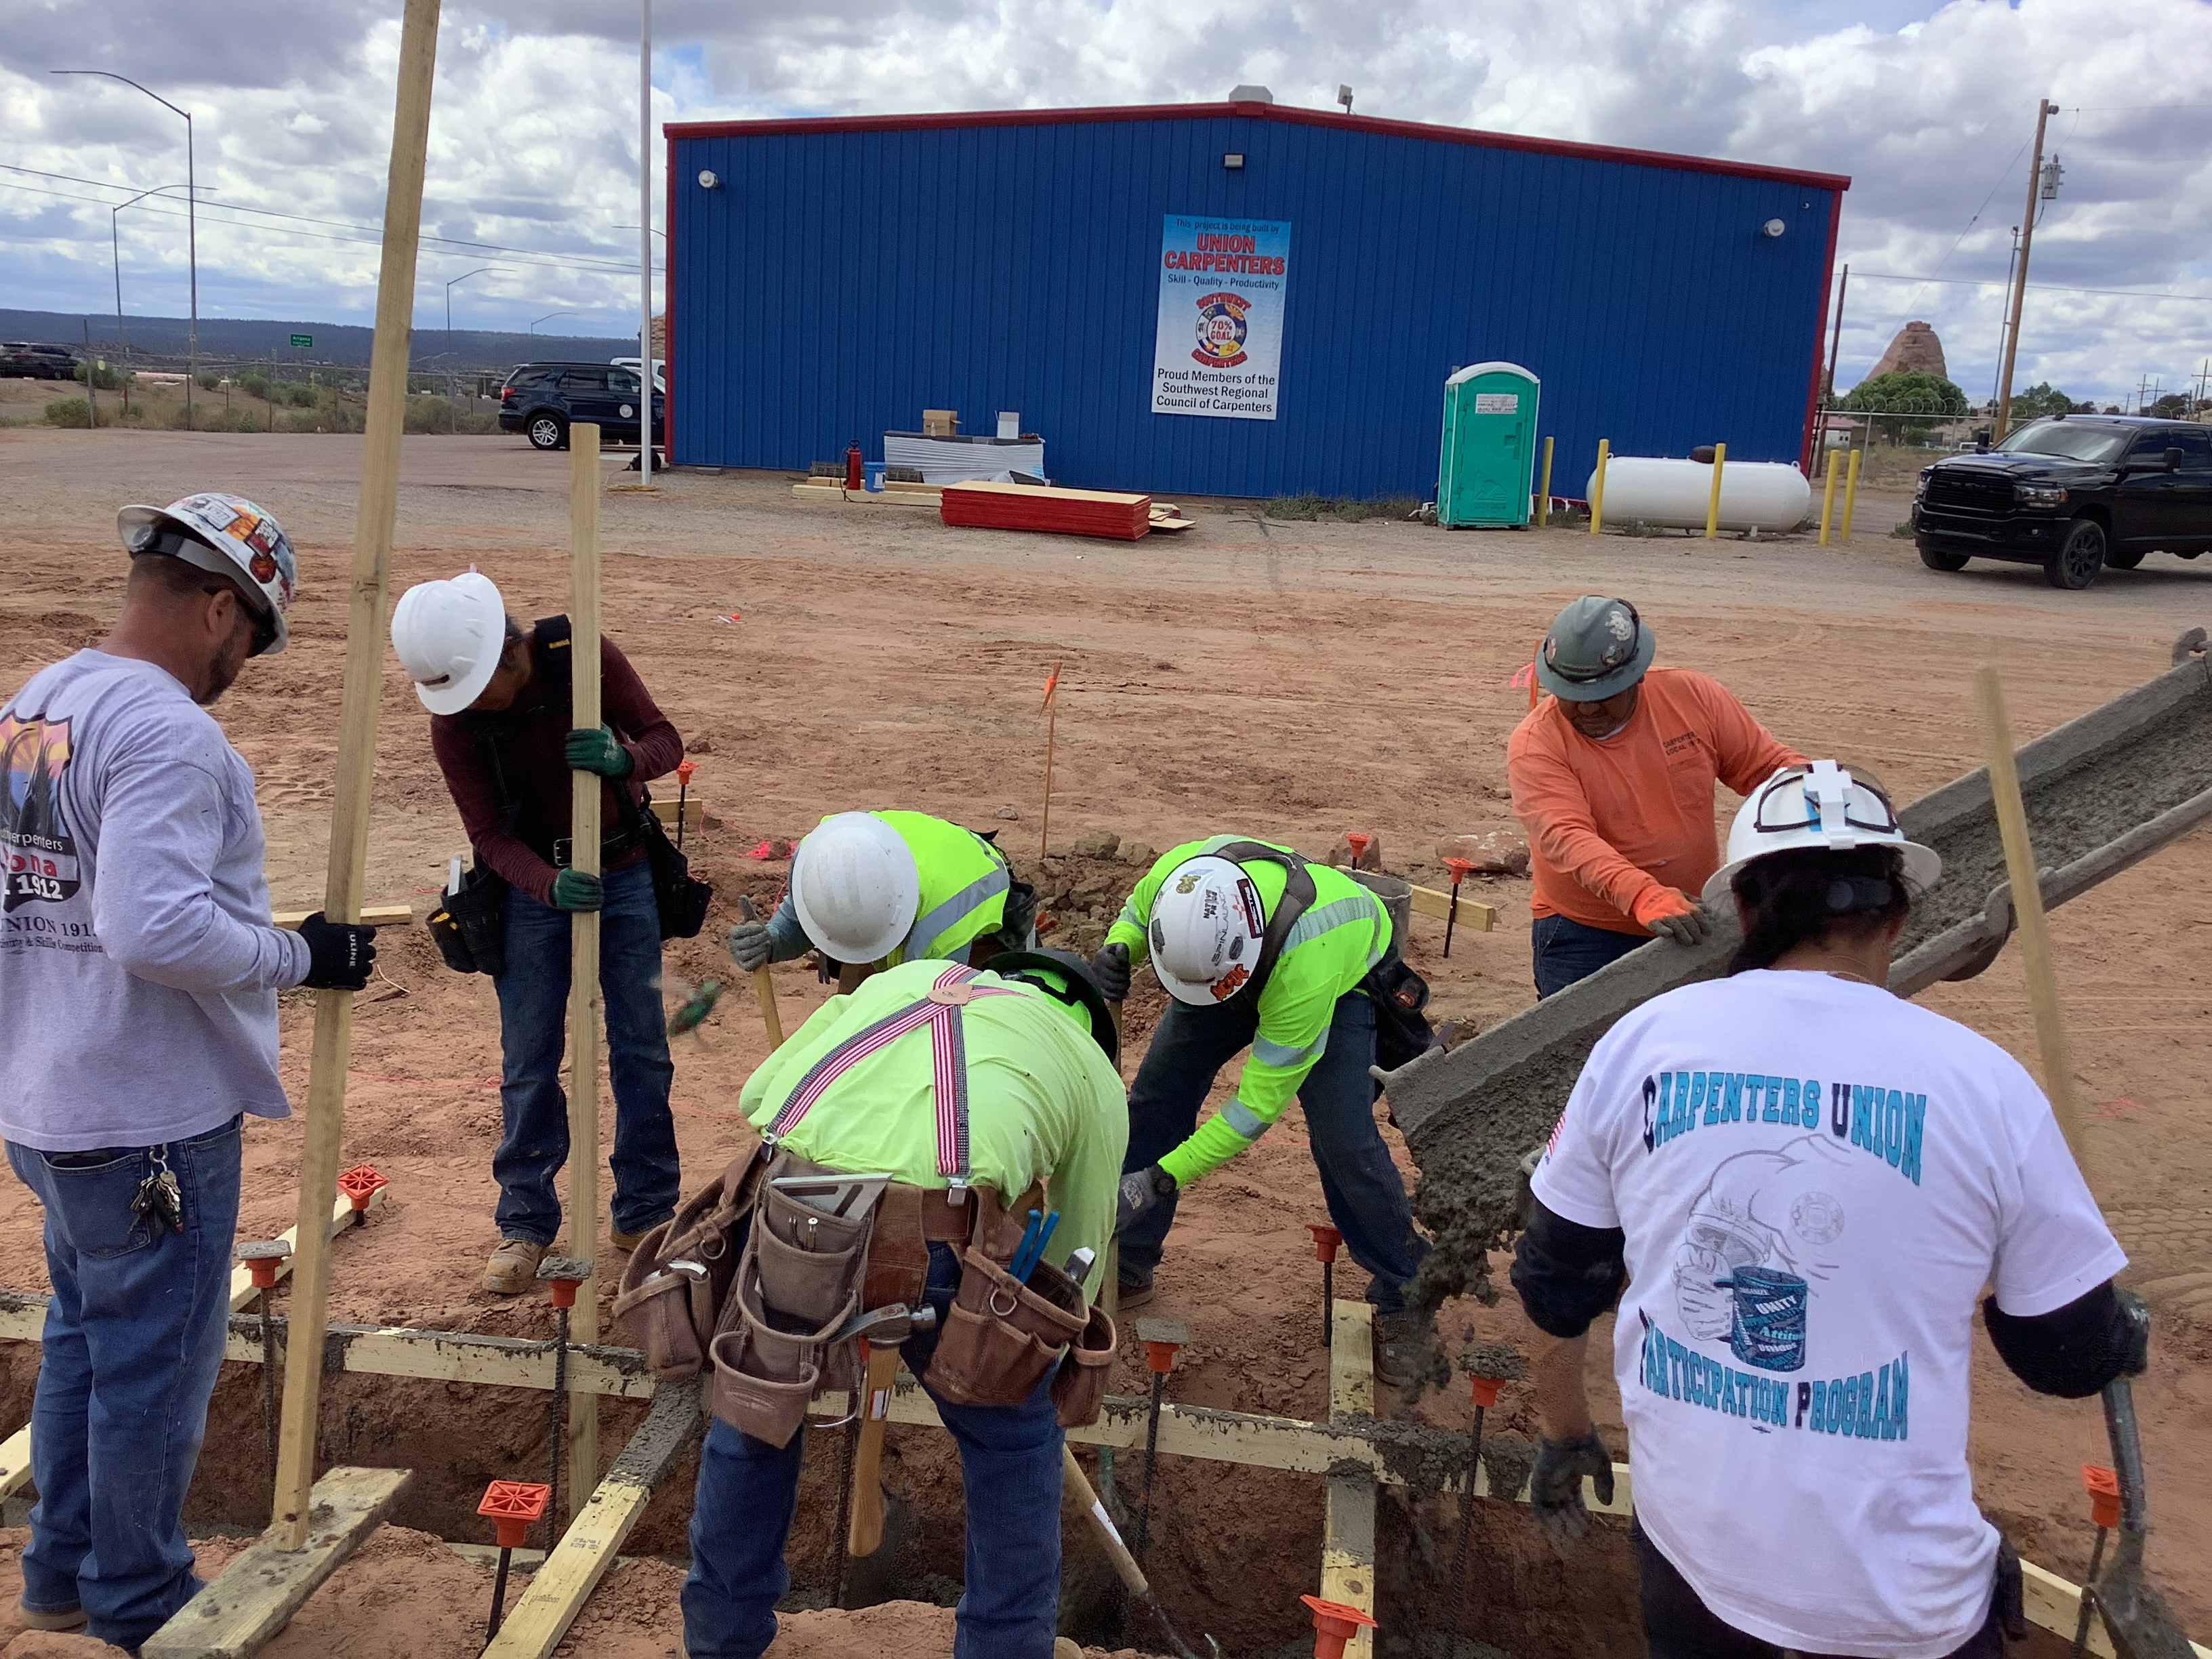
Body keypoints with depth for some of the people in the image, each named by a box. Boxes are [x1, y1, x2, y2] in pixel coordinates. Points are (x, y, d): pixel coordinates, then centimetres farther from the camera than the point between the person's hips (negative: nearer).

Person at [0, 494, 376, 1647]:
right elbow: (156, 928, -30)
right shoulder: (166, 732, -22)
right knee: (153, 1365, 7)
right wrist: (301, 956, -18)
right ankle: (140, 1607, 24)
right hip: (152, 1121, -9)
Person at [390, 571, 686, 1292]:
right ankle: (525, 1224, 17)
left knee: (643, 1049, 5)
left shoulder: (585, 656, -17)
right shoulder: (452, 723, -16)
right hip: (534, 887, 0)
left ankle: (646, 1214, 18)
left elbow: (665, 739, -10)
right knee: (528, 1062, 1)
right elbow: (489, 835, -14)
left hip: (623, 874, 1)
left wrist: (623, 758, -33)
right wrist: (548, 884, -34)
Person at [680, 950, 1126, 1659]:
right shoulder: (1094, 1074, 26)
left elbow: (758, 1092, 27)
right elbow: (1075, 1264, 26)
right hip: (940, 1247, -3)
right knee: (1012, 1439, 28)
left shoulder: (903, 977, 33)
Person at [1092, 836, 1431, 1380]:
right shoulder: (1172, 876, -35)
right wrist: (1116, 951, -31)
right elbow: (1135, 914, -7)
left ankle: (1403, 1299, 3)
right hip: (1232, 959, 5)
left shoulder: (1304, 973, -46)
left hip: (1342, 975, -5)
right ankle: (1125, 1268, 15)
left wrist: (1161, 1179, -36)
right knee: (1155, 1097, -1)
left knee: (1344, 1140, -18)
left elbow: (1258, 1106, -36)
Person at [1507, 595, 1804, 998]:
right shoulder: (1534, 743, -17)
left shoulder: (1694, 697, -5)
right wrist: (1643, 896, -46)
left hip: (1695, 923, 4)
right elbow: (1567, 838, -31)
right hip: (1584, 938, -3)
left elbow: (1769, 764, 3)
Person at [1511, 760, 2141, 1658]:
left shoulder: (1640, 1042, -7)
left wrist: (1565, 1434, 21)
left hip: (1686, 1542, 2)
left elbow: (1555, 1281, 4)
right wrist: (2123, 1338, 24)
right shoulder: (1984, 1081, -12)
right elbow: (2070, 1356, 0)